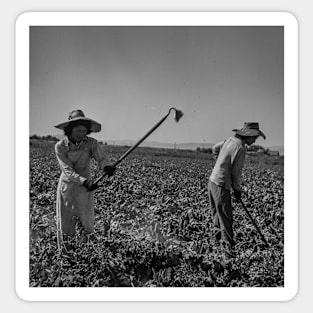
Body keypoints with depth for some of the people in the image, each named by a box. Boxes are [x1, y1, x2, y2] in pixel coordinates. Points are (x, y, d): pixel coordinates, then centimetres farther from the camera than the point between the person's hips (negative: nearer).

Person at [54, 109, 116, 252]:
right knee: (65, 222, 10)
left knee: (87, 222, 4)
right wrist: (84, 181, -39)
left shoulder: (91, 143, -11)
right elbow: (68, 171, -22)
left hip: (85, 189, 0)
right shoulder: (60, 146, -14)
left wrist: (107, 167, -46)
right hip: (66, 187, 0)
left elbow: (101, 159, -21)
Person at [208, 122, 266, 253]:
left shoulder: (230, 139, 7)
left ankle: (217, 232, 37)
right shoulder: (240, 148, -19)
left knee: (217, 211, 22)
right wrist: (237, 189, 1)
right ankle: (229, 246, 7)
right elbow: (236, 172, -13)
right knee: (225, 216, -1)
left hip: (212, 180, 9)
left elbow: (215, 148, 24)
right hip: (221, 185, -9)